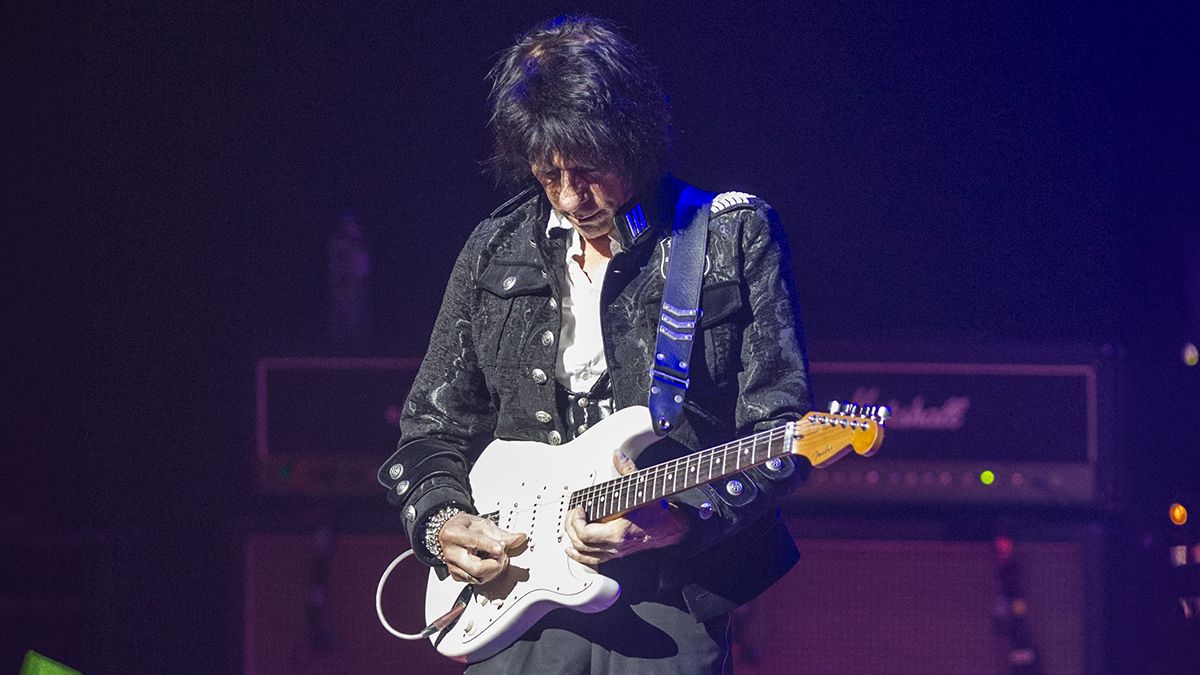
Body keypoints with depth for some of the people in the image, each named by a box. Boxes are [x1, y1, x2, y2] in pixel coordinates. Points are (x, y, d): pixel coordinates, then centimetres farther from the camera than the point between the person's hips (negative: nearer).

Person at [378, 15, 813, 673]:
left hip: (666, 603, -3)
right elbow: (432, 428, 19)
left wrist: (679, 524, -17)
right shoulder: (496, 250, 12)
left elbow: (777, 433, -3)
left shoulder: (734, 239, 1)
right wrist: (440, 522, 0)